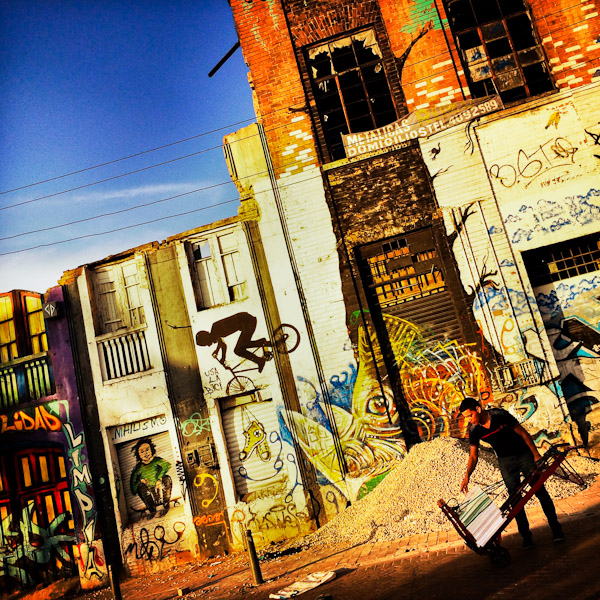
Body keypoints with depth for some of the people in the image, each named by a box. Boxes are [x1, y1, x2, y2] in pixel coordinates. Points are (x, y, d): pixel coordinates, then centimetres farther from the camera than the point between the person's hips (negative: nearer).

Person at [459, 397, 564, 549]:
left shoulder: (500, 415, -21)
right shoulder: (474, 431, -10)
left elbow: (523, 433, -13)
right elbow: (473, 456, -6)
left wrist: (536, 455, -12)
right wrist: (467, 476, -21)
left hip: (524, 454, -3)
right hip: (506, 461, 3)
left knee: (540, 491, 0)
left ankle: (555, 527, 15)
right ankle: (526, 536, 7)